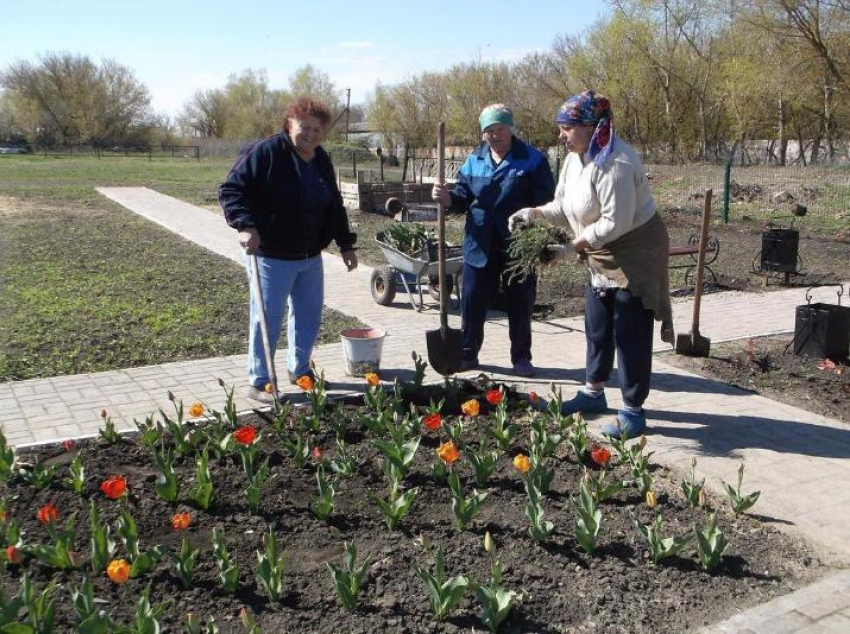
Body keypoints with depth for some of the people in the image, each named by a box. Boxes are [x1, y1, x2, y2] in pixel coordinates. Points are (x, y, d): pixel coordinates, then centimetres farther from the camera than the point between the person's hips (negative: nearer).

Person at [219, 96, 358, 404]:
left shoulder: (322, 161, 9)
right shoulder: (265, 152, -14)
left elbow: (334, 206, 17)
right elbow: (231, 189, -15)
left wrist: (345, 244, 14)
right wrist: (245, 225, -29)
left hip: (311, 257, 7)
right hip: (272, 257, -7)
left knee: (309, 316, 15)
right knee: (268, 319, -2)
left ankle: (300, 370, 33)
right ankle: (258, 382, 12)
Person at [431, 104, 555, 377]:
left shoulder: (533, 160, -4)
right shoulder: (473, 162, 7)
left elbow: (545, 203, -7)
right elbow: (463, 197, 12)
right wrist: (448, 197, -11)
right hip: (480, 247, 3)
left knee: (520, 305, 9)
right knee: (472, 302, 7)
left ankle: (521, 357, 23)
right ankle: (467, 354, 21)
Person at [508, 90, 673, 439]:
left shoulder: (615, 164, -27)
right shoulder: (575, 158, 3)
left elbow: (615, 223, -29)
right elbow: (564, 206, 7)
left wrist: (571, 248, -27)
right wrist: (534, 212, -11)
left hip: (635, 252, -9)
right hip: (603, 254, 10)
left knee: (629, 332, -3)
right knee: (597, 325, 17)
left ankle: (633, 410, 7)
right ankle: (593, 392, 33)